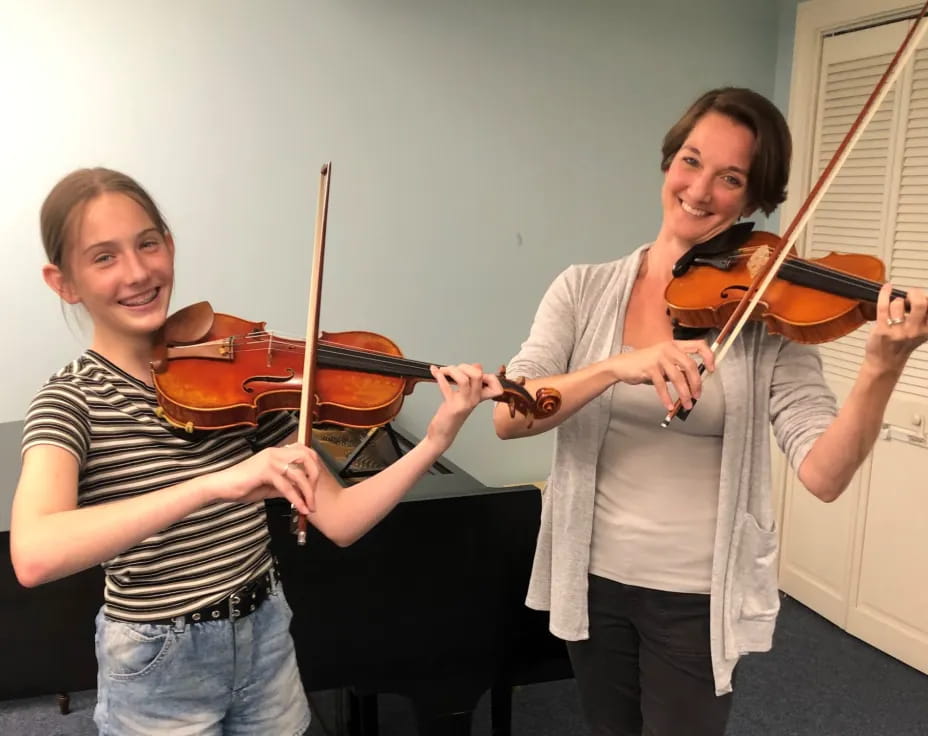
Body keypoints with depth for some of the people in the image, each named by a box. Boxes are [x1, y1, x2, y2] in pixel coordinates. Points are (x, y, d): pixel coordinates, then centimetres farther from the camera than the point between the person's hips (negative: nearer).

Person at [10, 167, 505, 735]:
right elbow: (32, 555, -35)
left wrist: (436, 441, -21)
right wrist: (213, 484, -44)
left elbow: (338, 521, -8)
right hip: (159, 669, -3)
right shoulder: (72, 400, -15)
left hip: (267, 639, 3)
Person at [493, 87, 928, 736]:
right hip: (593, 579, 3)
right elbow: (508, 417, -18)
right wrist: (617, 366, -32)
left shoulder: (770, 315, -9)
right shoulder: (585, 290, -5)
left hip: (699, 596, -2)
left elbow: (824, 474, -19)